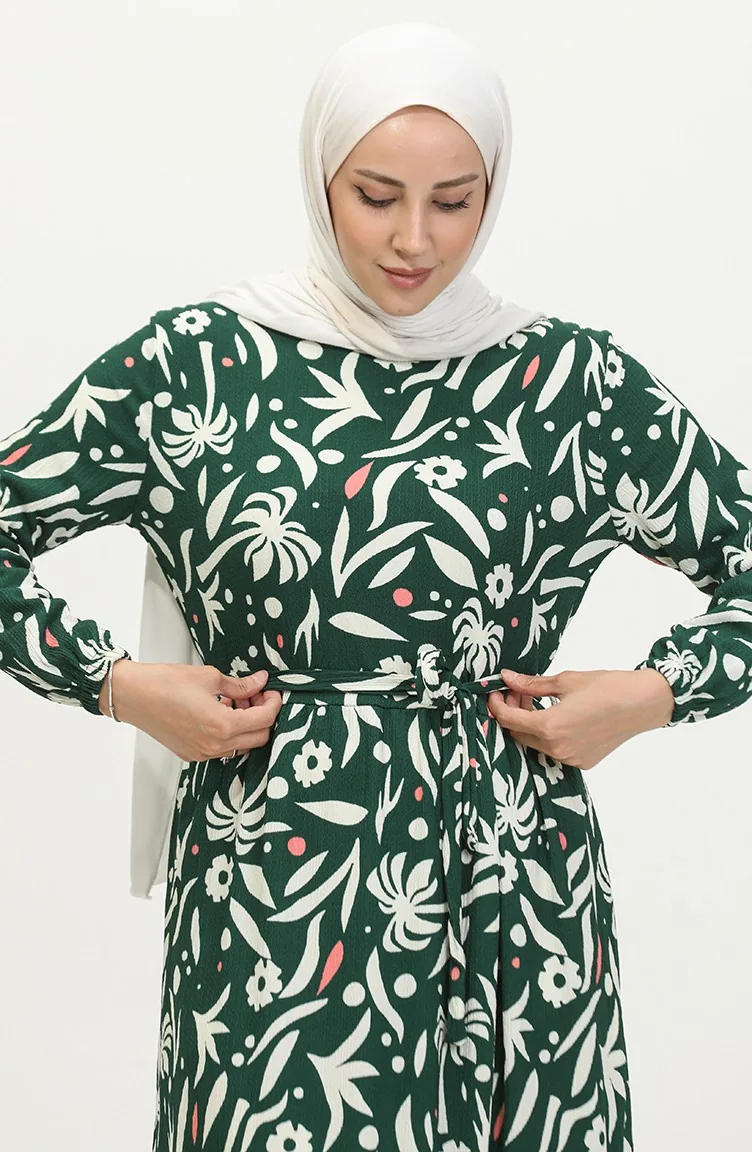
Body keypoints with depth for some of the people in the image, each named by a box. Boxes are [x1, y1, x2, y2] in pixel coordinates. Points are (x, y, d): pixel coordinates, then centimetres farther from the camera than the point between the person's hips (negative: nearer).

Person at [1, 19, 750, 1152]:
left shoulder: (574, 381, 0)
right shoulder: (193, 363, -2)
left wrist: (653, 694, -4)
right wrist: (117, 683, -5)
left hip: (512, 902, 1)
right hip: (268, 895, 0)